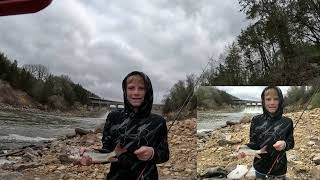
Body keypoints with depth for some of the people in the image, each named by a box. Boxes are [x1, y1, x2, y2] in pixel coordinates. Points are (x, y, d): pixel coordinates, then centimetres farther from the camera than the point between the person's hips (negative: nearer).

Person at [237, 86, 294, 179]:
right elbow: (253, 143, -6)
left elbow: (291, 143, -1)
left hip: (279, 169, 0)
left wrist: (284, 144, -23)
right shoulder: (256, 120, -8)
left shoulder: (287, 122, -7)